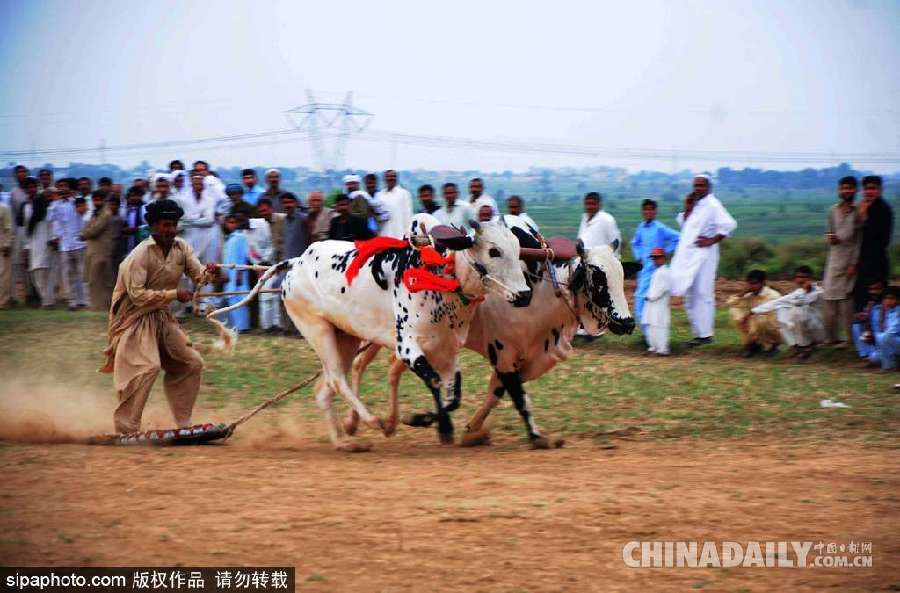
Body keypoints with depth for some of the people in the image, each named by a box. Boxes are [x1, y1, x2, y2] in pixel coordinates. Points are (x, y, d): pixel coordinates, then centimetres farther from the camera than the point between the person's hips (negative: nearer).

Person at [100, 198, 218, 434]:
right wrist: (173, 295, -27)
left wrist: (208, 273, -27)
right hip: (136, 319, -8)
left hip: (162, 317, 8)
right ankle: (125, 429, -19)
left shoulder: (181, 248, 3)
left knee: (192, 362, 6)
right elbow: (137, 295, -23)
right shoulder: (140, 255, -19)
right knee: (148, 366, -23)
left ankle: (183, 423, 17)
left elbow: (198, 275, -3)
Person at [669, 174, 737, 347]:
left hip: (703, 256, -9)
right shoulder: (694, 205, 14)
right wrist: (687, 209, 4)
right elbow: (683, 224, 20)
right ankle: (698, 332, 18)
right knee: (690, 296, 11)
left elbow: (728, 224, -21)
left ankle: (705, 334, -5)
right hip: (687, 255, 9)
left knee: (703, 294, -8)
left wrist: (712, 241, -18)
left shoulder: (713, 205, -11)